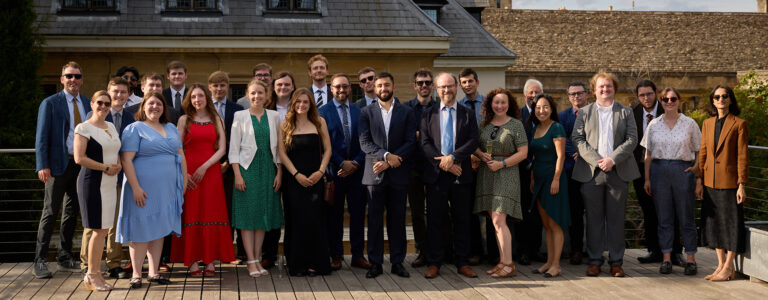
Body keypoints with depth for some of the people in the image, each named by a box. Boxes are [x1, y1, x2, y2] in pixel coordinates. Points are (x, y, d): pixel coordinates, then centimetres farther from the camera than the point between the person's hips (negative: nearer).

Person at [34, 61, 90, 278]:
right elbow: (41, 137, -6)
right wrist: (42, 166, -15)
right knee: (50, 213, -2)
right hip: (59, 164, -5)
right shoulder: (50, 103, -2)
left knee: (72, 212, 12)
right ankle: (40, 261, 4)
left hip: (82, 164, 5)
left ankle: (65, 258, 22)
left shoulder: (88, 104, 11)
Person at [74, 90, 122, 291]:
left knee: (104, 230, 8)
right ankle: (92, 275, 4)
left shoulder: (111, 127, 17)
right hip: (92, 183, -7)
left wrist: (118, 165, 4)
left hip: (110, 184, 7)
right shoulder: (83, 128, -5)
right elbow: (79, 158, -13)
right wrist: (104, 167, -13)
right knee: (98, 230, -7)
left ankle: (95, 273, 16)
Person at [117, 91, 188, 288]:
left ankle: (154, 272, 17)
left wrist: (184, 180, 9)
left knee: (159, 229, 9)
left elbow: (180, 155, 18)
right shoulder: (135, 129, -4)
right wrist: (135, 187, -18)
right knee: (141, 229, -2)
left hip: (167, 188, 6)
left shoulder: (171, 129, 16)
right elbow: (126, 160, -11)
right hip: (144, 188, -6)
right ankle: (136, 274, 6)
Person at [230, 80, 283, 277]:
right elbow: (233, 148, -1)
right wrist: (237, 175, -9)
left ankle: (257, 259, 12)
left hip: (268, 169, 3)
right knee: (247, 214, -4)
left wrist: (279, 173, 2)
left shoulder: (274, 116, 8)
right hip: (247, 168, -3)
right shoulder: (240, 116, 2)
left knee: (264, 214, 5)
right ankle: (251, 261, -1)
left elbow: (278, 147, 9)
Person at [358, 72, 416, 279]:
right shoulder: (367, 112, 7)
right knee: (375, 219, 2)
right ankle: (375, 263, 9)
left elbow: (410, 142, 0)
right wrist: (386, 155, -17)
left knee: (397, 219, 5)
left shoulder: (406, 112, 7)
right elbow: (364, 142, -2)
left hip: (398, 175, 0)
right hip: (375, 174, 0)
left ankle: (397, 262, 13)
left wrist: (388, 162, -11)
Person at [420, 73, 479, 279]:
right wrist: (442, 163, -13)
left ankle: (463, 263, 14)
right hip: (436, 174, 0)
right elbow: (424, 143, -1)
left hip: (461, 175, 0)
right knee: (435, 220, 3)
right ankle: (433, 263, 11)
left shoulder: (468, 114, 9)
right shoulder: (428, 114, 8)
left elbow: (473, 141, -2)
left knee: (462, 220, 6)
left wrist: (453, 157, -16)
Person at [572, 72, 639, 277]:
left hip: (618, 171, 0)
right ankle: (594, 260, 9)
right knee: (594, 218, 2)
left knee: (616, 218, 3)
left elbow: (632, 139, 1)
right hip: (591, 173, 0)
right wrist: (597, 160, -12)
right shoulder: (584, 112, 10)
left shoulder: (625, 112, 11)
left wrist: (613, 159, -12)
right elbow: (578, 139, 0)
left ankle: (616, 261, 10)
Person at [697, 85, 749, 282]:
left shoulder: (739, 124, -5)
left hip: (729, 181, -5)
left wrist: (742, 184, -10)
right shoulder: (707, 124, 10)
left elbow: (742, 156, -7)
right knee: (714, 222, 8)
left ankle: (728, 268, 8)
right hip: (711, 181, 5)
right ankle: (721, 264, 17)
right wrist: (699, 181, 7)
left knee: (731, 222, 1)